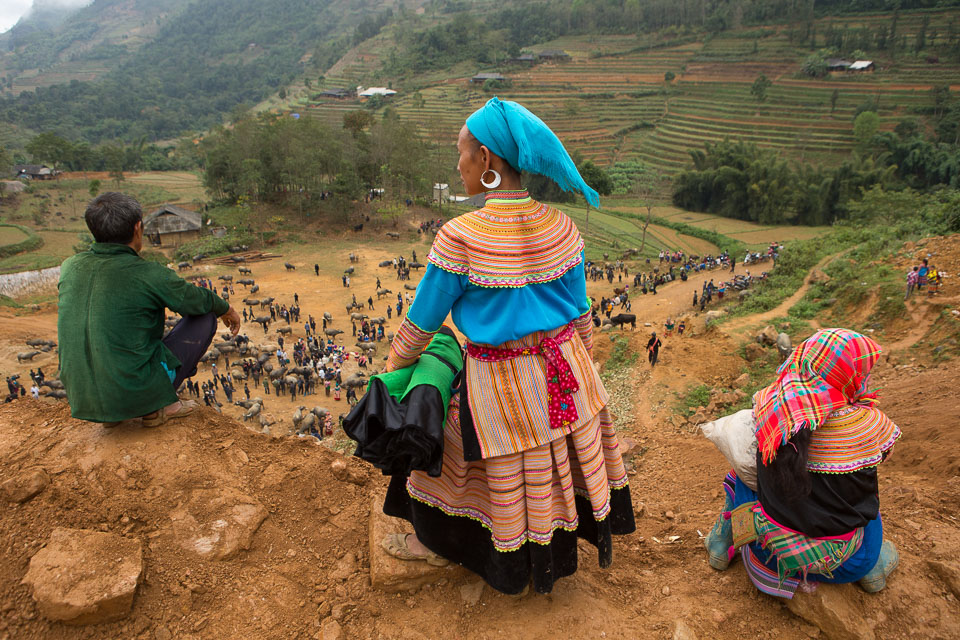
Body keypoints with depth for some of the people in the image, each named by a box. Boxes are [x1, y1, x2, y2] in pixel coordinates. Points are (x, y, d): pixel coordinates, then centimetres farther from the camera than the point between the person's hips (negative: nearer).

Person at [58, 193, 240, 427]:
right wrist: (227, 310, 24)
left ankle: (111, 410, 22)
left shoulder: (69, 267, 1)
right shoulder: (148, 274, -15)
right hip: (134, 394, -6)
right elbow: (200, 300, 2)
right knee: (204, 318, 6)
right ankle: (159, 405, 5)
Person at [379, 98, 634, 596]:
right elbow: (580, 311, 2)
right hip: (564, 374, 5)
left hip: (501, 384, -5)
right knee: (560, 459, 27)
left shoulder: (460, 238, -23)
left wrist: (394, 363, 7)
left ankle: (439, 541, 47)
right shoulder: (560, 226, -7)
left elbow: (422, 320, -12)